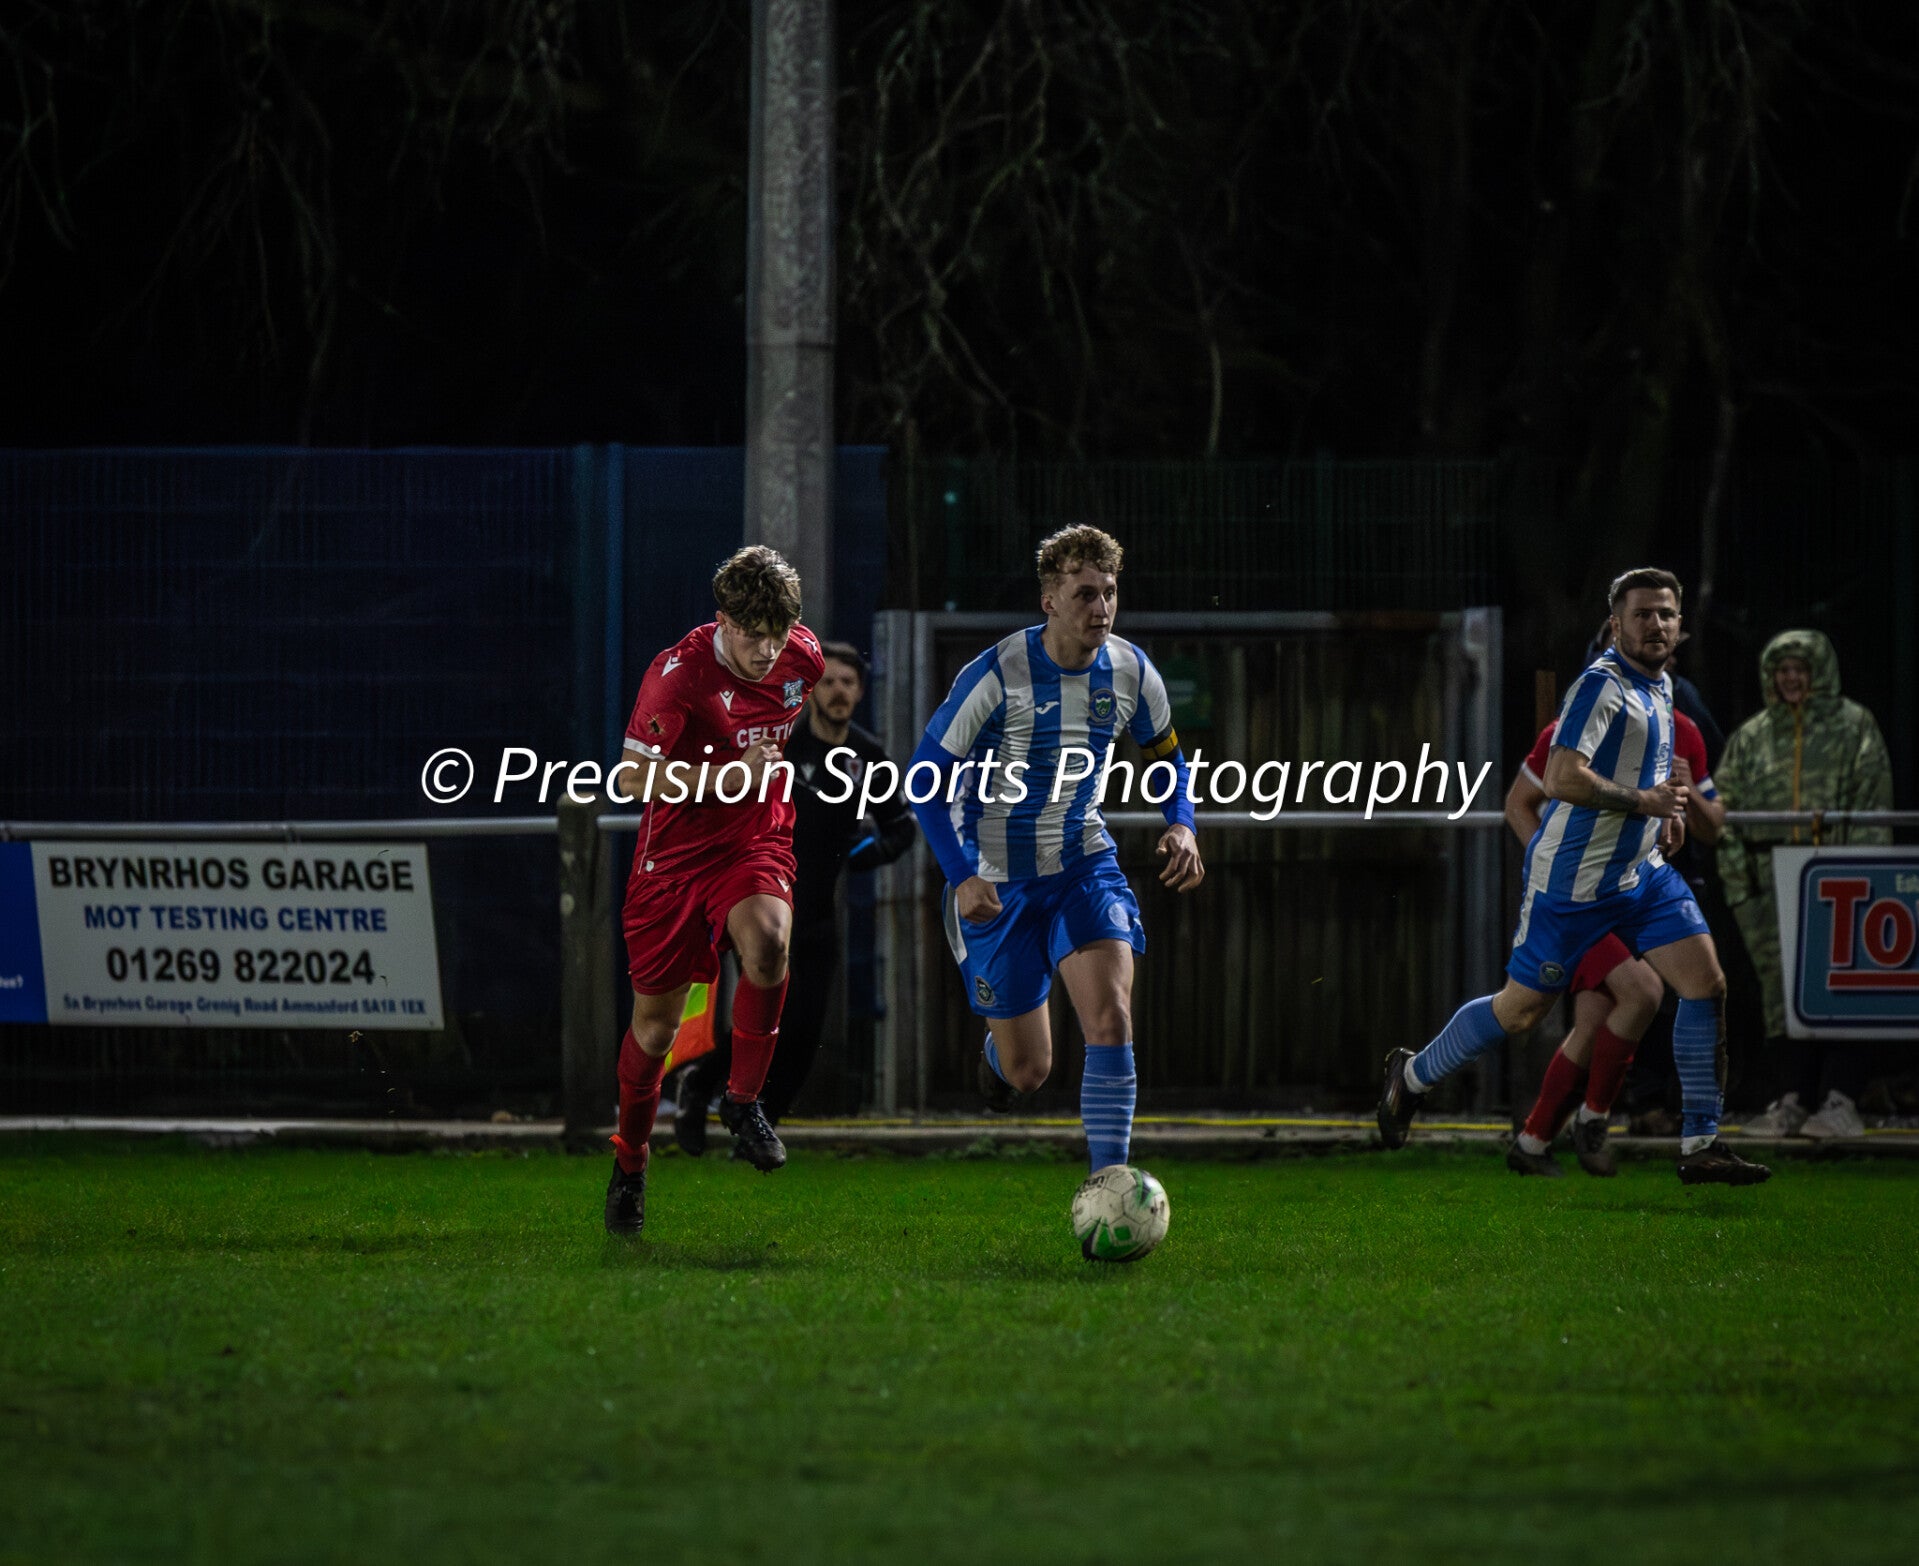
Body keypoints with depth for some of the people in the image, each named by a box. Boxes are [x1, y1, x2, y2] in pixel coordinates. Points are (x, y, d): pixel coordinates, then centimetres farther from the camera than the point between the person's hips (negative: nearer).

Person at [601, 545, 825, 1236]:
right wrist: (729, 777, -27)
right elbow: (632, 777, -20)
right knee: (656, 1018, 4)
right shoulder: (678, 673, -19)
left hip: (757, 843, 2)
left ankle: (743, 1100, -13)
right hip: (674, 854, -2)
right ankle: (630, 1163, 27)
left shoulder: (802, 655, -4)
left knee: (767, 937, -32)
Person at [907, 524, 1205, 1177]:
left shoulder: (1131, 674, -6)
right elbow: (926, 777, -14)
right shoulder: (998, 675, -20)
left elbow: (1165, 753, 14)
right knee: (1028, 1071, 4)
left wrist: (1181, 827, -6)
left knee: (1110, 1017, -22)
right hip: (996, 881, -3)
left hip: (1084, 866, 3)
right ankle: (998, 1052, 45)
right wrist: (962, 877, -25)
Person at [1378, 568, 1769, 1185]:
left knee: (1707, 983, -7)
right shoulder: (1601, 684, -18)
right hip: (1572, 880, -8)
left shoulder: (1660, 687, 12)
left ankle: (1700, 1146, -3)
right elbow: (1563, 778, -27)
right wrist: (1643, 801, -23)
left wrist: (1663, 810, 12)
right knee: (1519, 1011, 3)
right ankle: (1412, 1075, 28)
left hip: (1641, 871, 8)